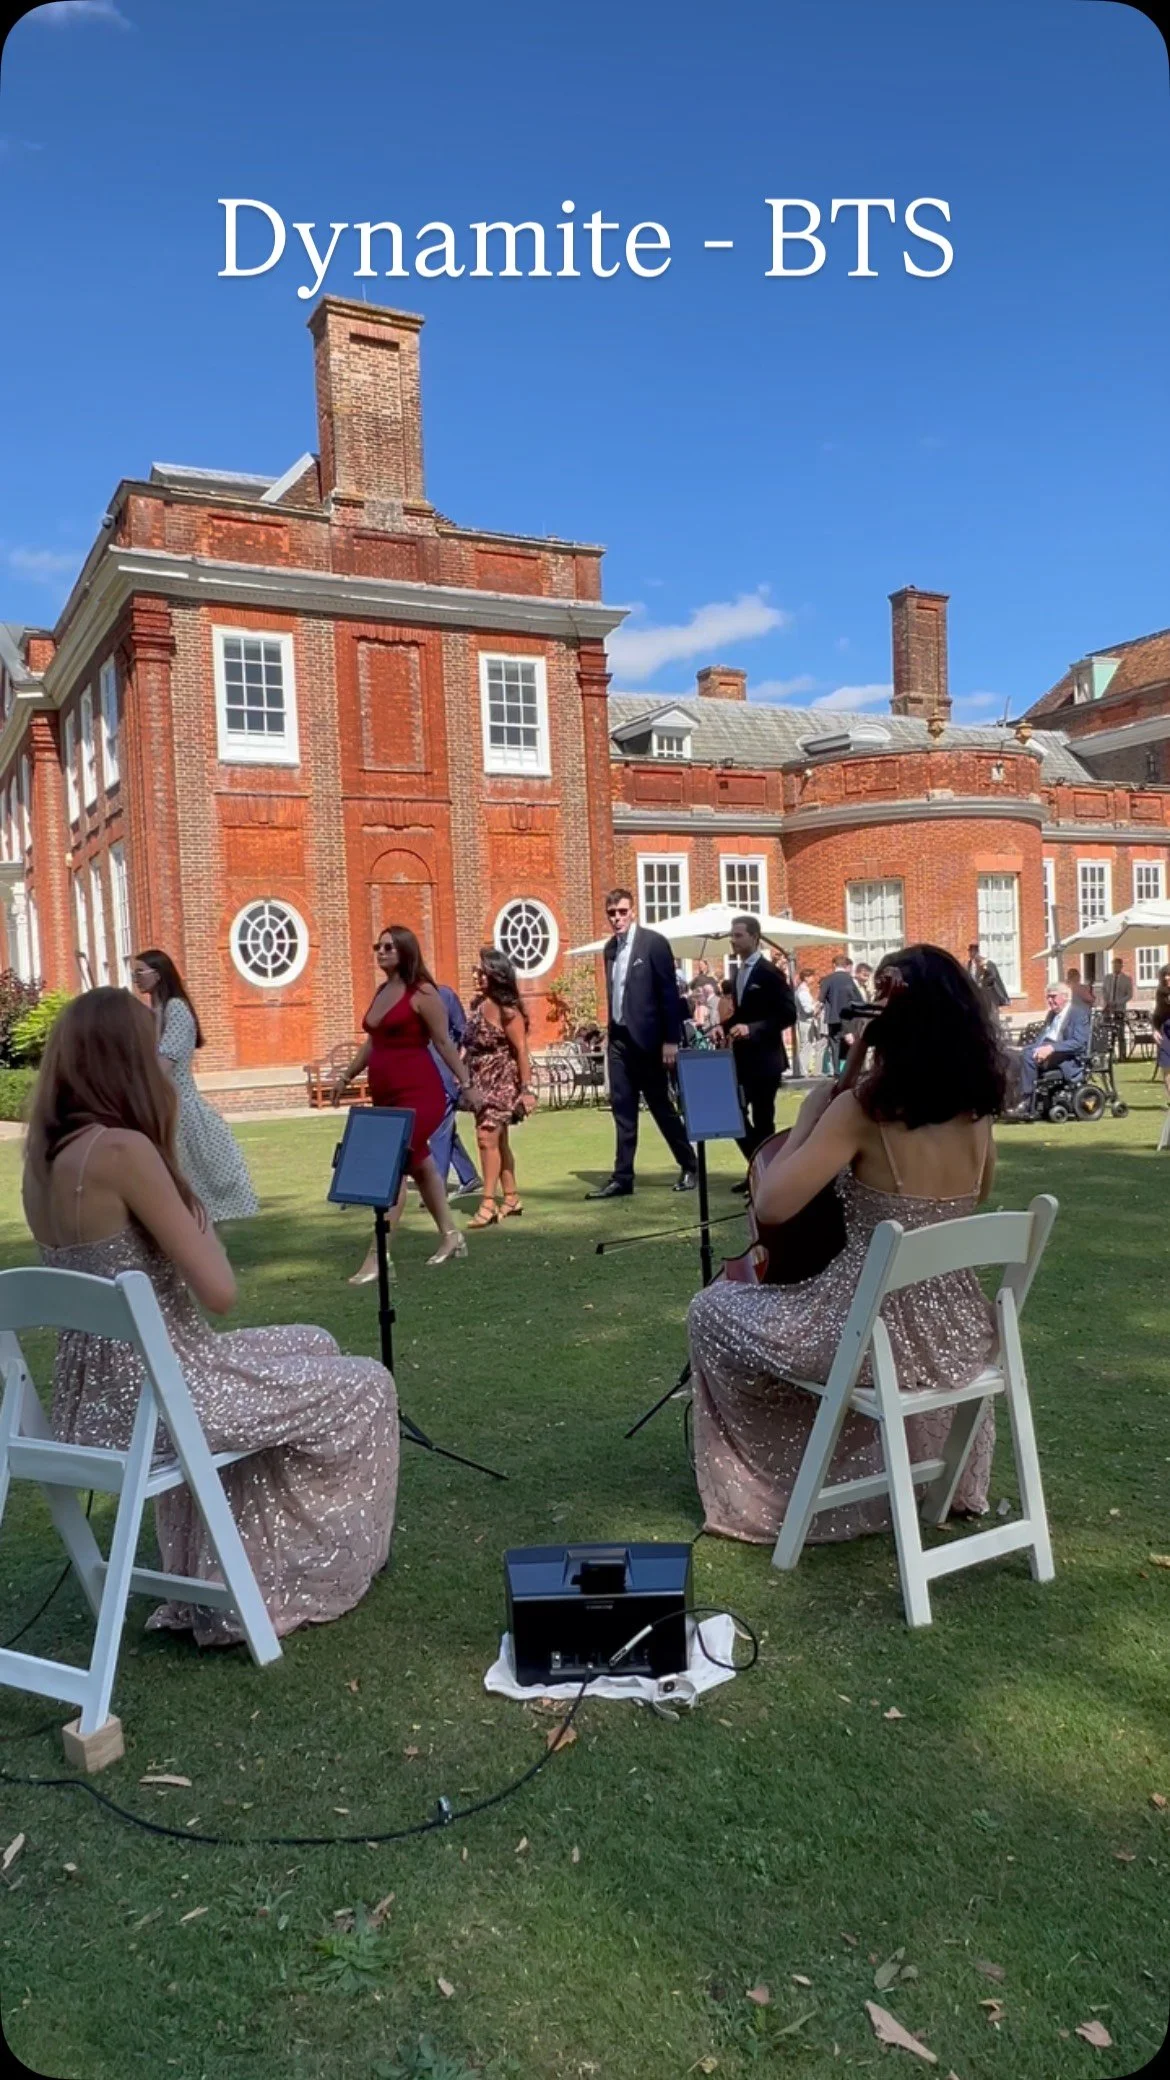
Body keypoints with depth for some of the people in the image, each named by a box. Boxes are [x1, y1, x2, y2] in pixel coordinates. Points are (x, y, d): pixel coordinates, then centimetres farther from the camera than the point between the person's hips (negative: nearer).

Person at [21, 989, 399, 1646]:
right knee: (366, 1386, 8)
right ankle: (328, 1570, 29)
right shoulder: (124, 1149, -23)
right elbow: (219, 1292, -21)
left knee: (313, 1347, 26)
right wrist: (197, 1213, -7)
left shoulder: (47, 1154, 4)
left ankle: (239, 1574, 34)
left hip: (95, 1398, 9)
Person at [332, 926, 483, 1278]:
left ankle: (376, 1258, -11)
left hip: (418, 1092, -9)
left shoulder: (421, 993, -9)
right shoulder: (381, 991, 13)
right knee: (418, 1163, 17)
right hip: (385, 1094, 9)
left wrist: (465, 1084, -8)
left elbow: (443, 1042, -8)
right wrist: (346, 1076, 25)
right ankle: (450, 1237, 31)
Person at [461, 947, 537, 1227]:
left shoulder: (507, 1010, -14)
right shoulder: (478, 1004, 6)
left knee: (487, 1137, -15)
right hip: (482, 1083, 8)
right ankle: (511, 1199, 22)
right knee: (498, 1141, 12)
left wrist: (527, 1088, -18)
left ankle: (488, 1203, -12)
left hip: (502, 1083, -8)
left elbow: (521, 1050, -15)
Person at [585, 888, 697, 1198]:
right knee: (622, 1109, 5)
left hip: (646, 1038, -6)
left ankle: (689, 1167, 19)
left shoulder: (654, 942, -8)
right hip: (618, 1038, 6)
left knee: (661, 1106, 3)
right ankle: (622, 1178, 8)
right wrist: (611, 1030, 10)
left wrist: (670, 1040, -14)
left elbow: (669, 993, -11)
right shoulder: (610, 947, 10)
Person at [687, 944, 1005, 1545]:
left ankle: (751, 1495, 30)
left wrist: (809, 1115, -8)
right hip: (957, 1335, 6)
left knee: (713, 1312, 18)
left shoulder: (862, 1108, -20)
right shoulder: (976, 1105, -1)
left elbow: (772, 1205, -21)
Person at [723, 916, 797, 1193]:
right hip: (741, 1056, 7)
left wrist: (752, 1028, -23)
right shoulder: (737, 974, 14)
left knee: (762, 1118, -1)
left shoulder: (770, 972, -10)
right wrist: (730, 1027, 2)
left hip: (764, 1058, -7)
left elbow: (788, 1014, -15)